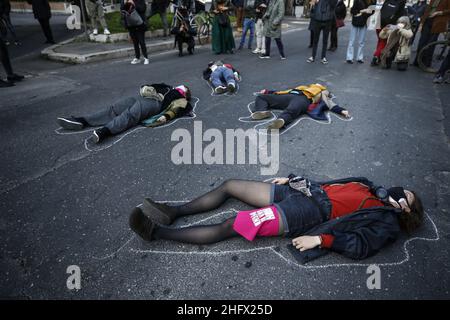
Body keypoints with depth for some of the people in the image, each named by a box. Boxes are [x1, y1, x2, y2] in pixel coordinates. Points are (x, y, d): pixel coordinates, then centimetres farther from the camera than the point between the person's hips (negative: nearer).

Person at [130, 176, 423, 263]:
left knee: (230, 227, -19)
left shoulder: (387, 222, 4)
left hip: (308, 212, -8)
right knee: (229, 185, -1)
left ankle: (158, 231, -12)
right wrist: (293, 179, 16)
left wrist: (320, 238, -22)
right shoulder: (370, 186, 25)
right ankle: (175, 212, 8)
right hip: (300, 190, 8)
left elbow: (360, 246, -11)